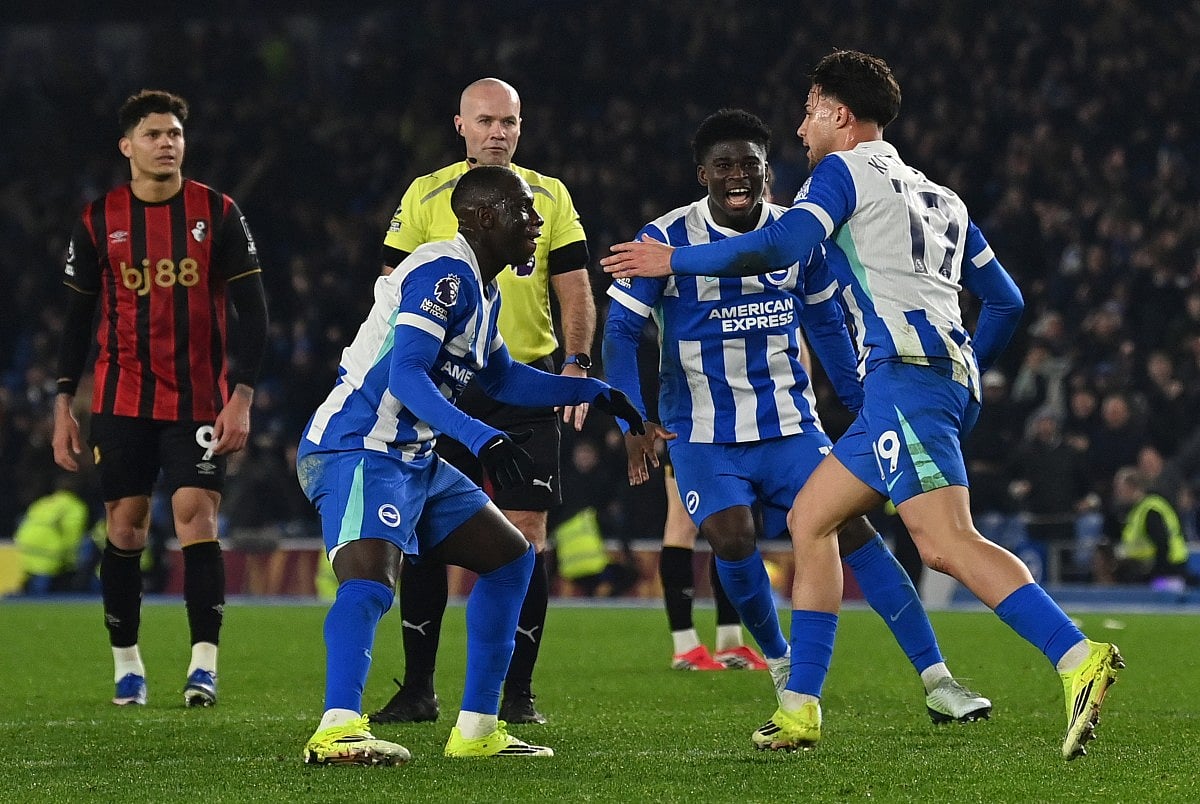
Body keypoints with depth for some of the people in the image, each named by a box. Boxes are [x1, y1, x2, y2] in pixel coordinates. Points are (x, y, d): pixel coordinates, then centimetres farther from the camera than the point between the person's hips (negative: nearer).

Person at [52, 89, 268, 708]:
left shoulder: (217, 213, 1)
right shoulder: (99, 221, 4)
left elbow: (251, 310, 1)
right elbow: (78, 317, 9)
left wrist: (241, 396, -8)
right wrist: (63, 406, 4)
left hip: (199, 399, -1)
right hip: (121, 399, 1)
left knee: (196, 516, -12)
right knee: (125, 526, 2)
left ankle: (204, 663, -11)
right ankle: (126, 663, 13)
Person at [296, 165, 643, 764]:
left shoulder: (480, 287, 17)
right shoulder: (445, 274, -16)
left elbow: (503, 380, 34)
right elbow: (405, 375, -28)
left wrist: (593, 392, 33)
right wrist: (483, 439, -37)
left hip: (414, 459, 11)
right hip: (359, 450, -11)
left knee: (510, 557, 17)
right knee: (369, 576, -32)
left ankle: (477, 729, 18)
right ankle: (337, 730, -46)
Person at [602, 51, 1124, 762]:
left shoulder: (846, 171, 5)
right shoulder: (940, 198, 28)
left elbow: (777, 247, -11)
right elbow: (1006, 301, 28)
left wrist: (673, 260, 0)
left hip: (905, 368, -9)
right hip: (952, 375, 9)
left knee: (945, 542, -21)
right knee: (810, 519, 16)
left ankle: (1078, 655, -37)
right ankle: (800, 709, 14)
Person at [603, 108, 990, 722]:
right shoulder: (666, 240, -9)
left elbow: (825, 322, 17)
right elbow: (621, 331, -7)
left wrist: (861, 402, 18)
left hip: (790, 425, 2)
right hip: (703, 434, -2)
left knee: (852, 530, -10)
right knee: (732, 538, -23)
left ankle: (936, 681, -9)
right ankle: (778, 660, 6)